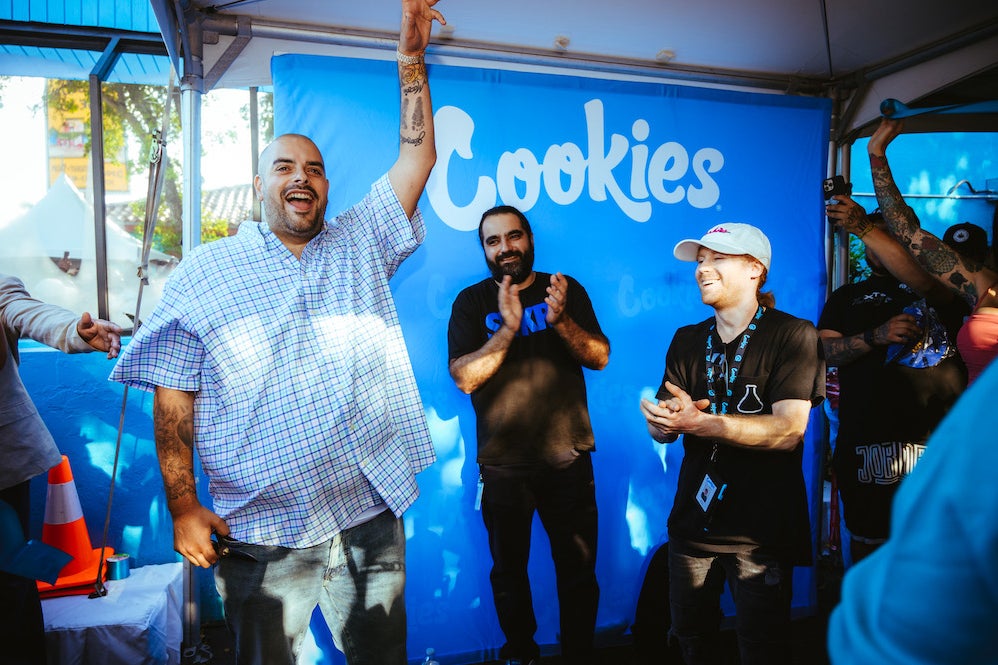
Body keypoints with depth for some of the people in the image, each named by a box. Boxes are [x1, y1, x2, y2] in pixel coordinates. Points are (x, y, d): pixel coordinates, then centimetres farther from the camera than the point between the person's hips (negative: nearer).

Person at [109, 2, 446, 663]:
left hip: (370, 514, 2)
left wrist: (411, 58, -5)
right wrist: (183, 505, -6)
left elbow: (417, 158, 1)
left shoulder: (362, 245, 7)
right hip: (261, 529, -1)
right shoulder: (205, 272, 1)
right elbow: (174, 397, -1)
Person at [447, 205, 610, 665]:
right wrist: (508, 327, -23)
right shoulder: (471, 302, -1)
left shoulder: (566, 290, 3)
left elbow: (600, 357, -4)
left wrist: (561, 320, -21)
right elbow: (465, 377, -12)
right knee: (508, 571, 16)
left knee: (578, 570, 11)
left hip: (568, 458, 1)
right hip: (502, 464, 0)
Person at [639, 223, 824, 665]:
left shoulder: (793, 335, -10)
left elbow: (788, 430, -21)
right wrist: (664, 422, -22)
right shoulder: (687, 341, 7)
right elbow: (662, 430, 2)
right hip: (692, 519, 5)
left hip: (762, 527, -5)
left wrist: (701, 422, -30)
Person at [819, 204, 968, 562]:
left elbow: (927, 280, -13)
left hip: (940, 437, -1)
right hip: (869, 438, 1)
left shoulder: (941, 289, 12)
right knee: (868, 540, 7)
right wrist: (875, 336, -13)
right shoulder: (848, 296, 17)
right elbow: (823, 350, 4)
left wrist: (865, 227, -18)